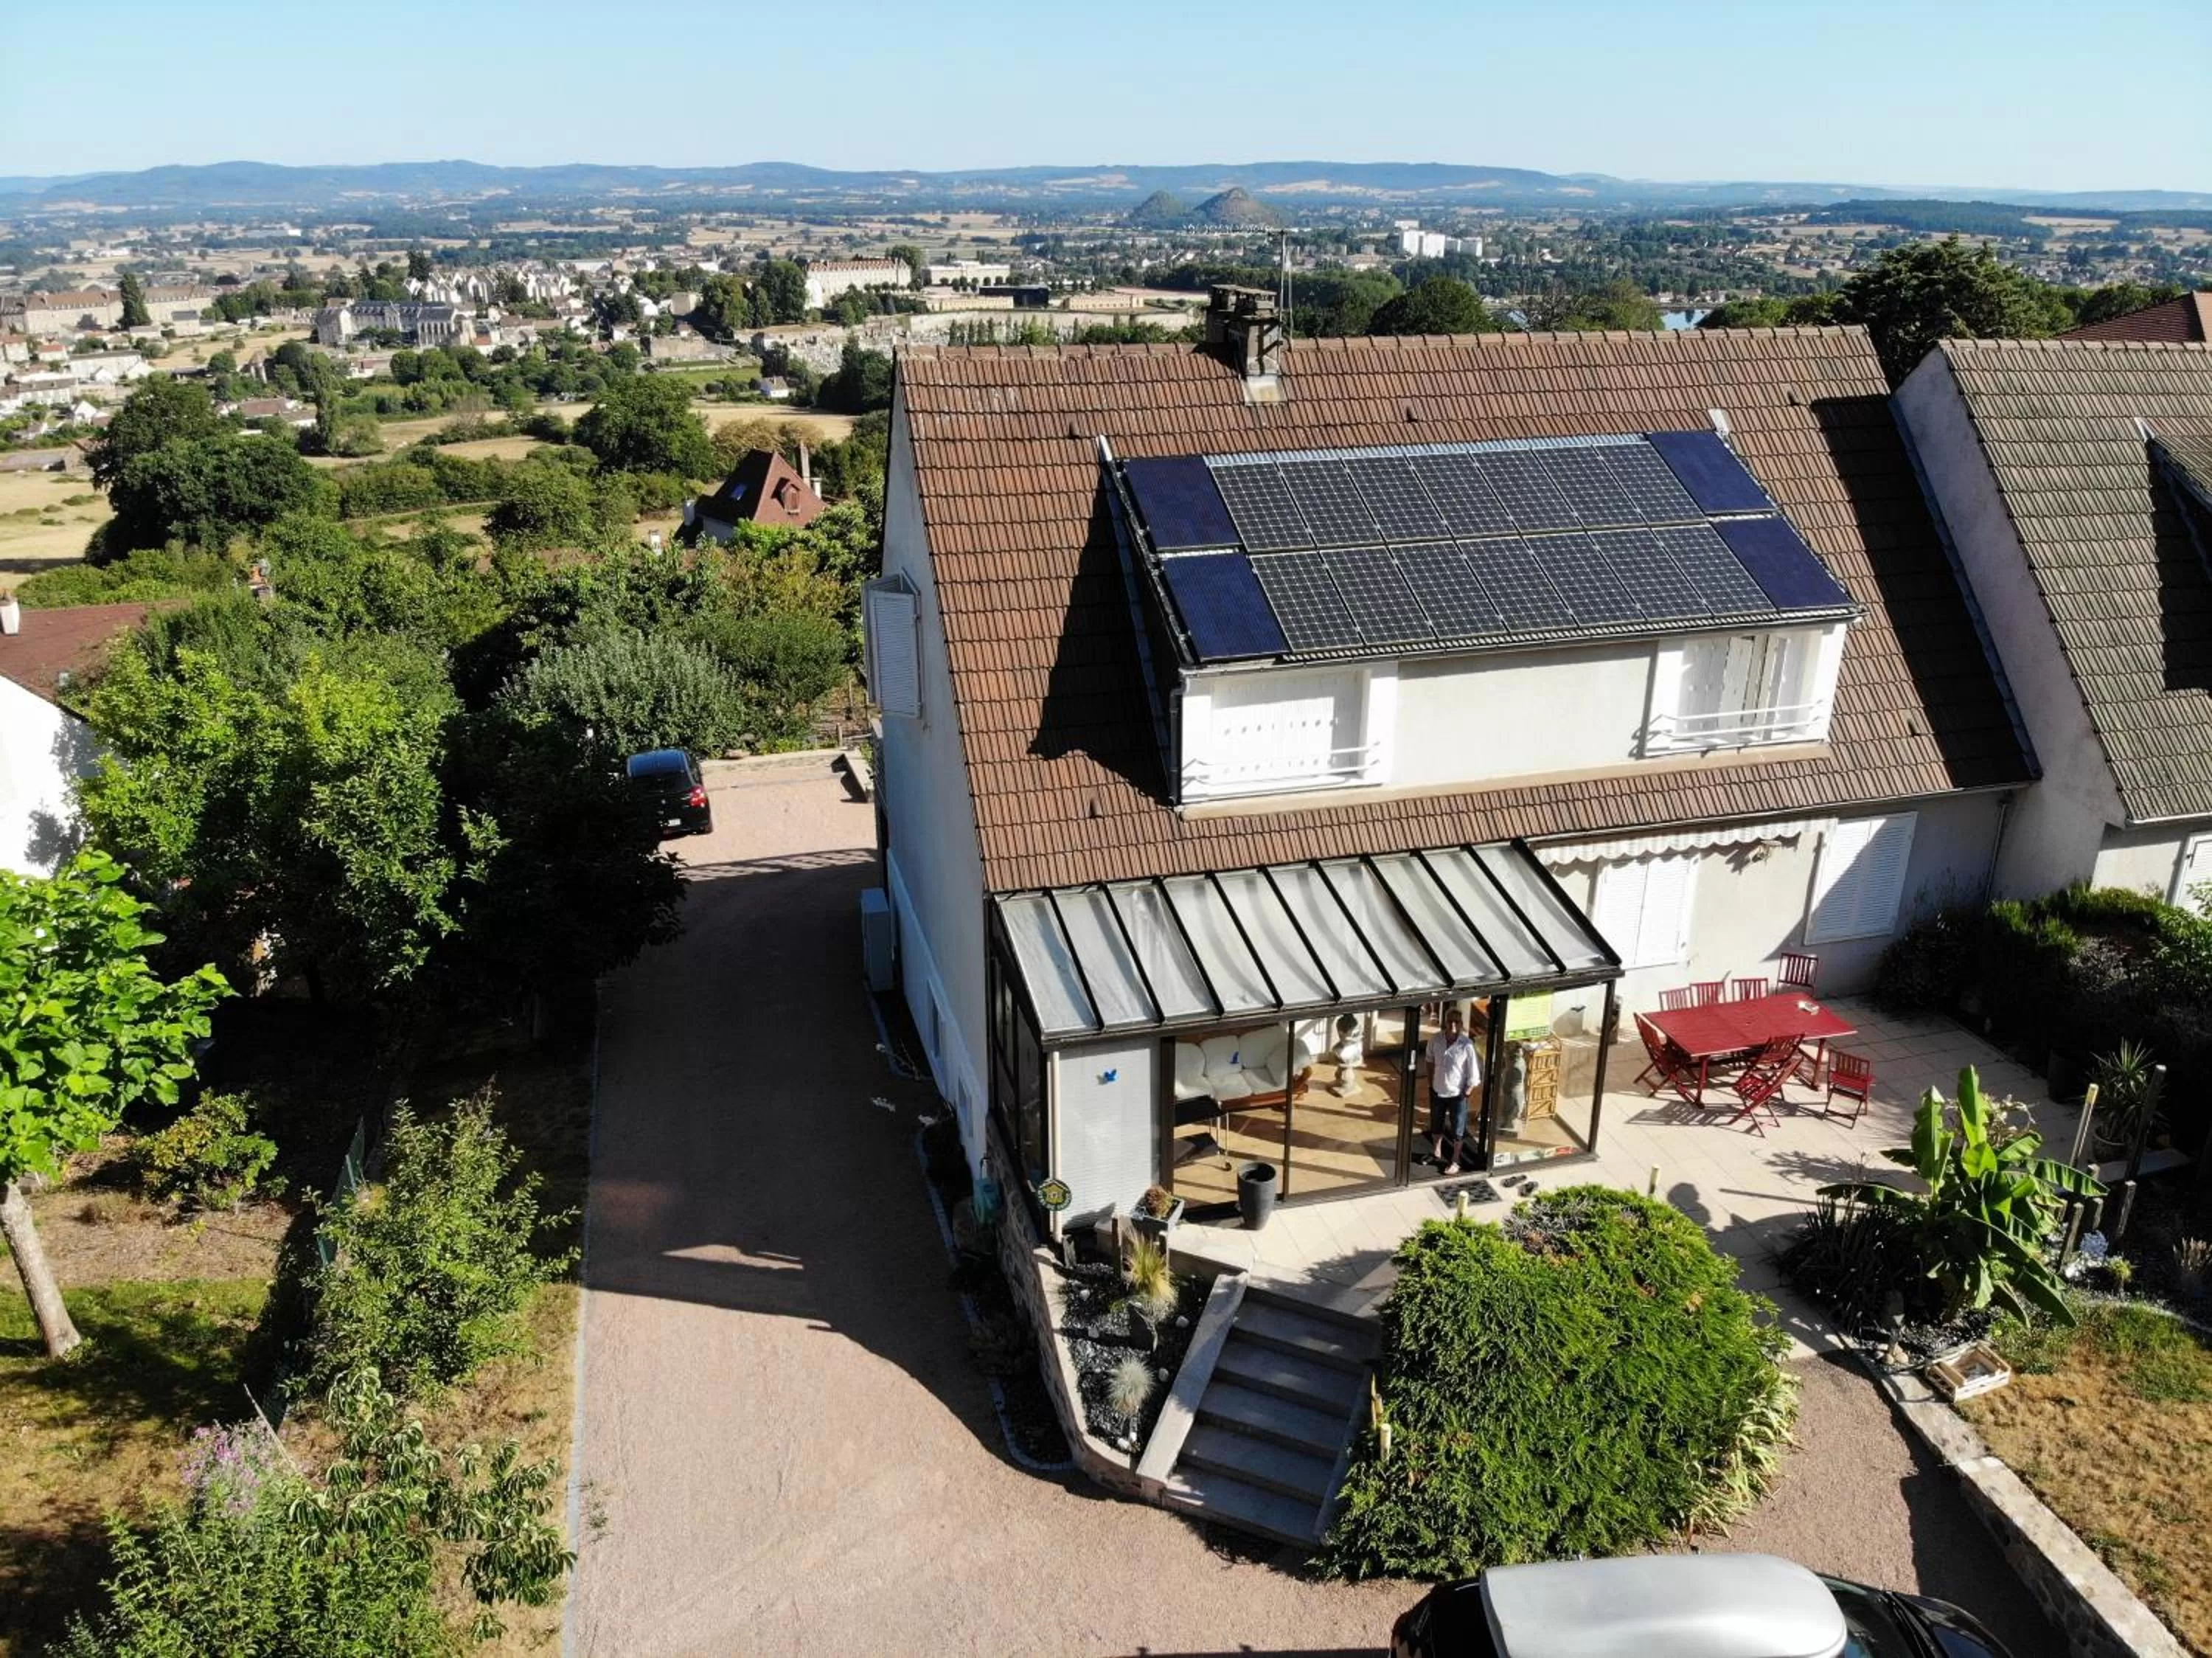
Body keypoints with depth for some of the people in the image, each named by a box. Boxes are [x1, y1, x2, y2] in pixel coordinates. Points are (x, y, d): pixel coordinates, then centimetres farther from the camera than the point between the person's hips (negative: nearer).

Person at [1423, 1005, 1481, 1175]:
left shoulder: (1467, 1045, -22)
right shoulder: (1435, 1039, -12)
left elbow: (1474, 1071, -14)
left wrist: (1468, 1090, -12)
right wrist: (1431, 1081, 9)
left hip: (1457, 1094, -3)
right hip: (1437, 1091, 4)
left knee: (1457, 1130, 12)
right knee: (1436, 1125, 22)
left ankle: (1455, 1162, 30)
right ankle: (1437, 1154, 45)